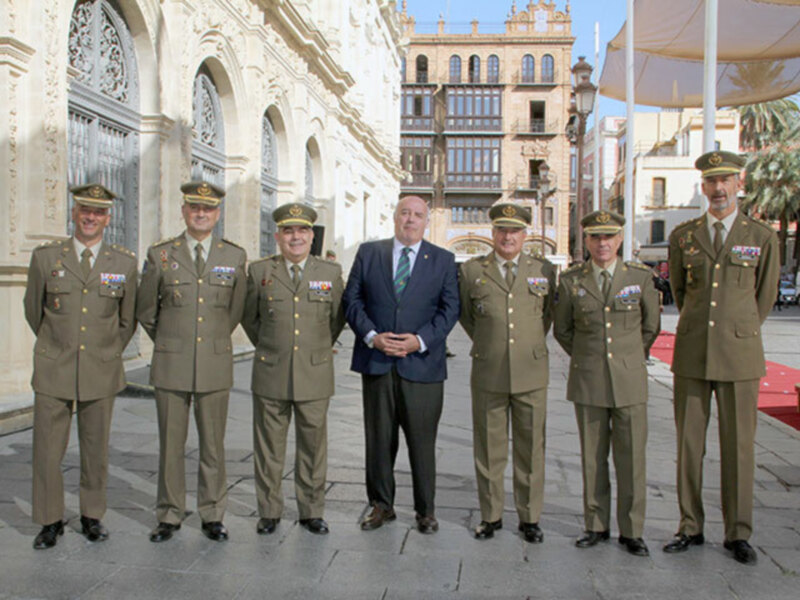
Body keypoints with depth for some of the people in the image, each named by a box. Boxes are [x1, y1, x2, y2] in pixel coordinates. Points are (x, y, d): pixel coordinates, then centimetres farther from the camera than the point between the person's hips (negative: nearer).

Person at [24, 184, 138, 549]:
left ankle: (92, 516, 27)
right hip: (53, 371, 0)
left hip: (101, 372, 0)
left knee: (96, 450, 10)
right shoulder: (45, 257, 1)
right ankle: (50, 521, 22)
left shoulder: (125, 264, 2)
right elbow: (33, 311, 13)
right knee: (47, 450, 4)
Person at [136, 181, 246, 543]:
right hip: (171, 365, 0)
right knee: (170, 444, 7)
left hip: (215, 365, 0)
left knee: (213, 444, 7)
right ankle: (169, 515, 22)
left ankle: (212, 516, 20)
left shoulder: (234, 257, 4)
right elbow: (145, 310, 12)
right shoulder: (160, 254, 2)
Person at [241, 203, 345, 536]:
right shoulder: (259, 271, 3)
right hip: (270, 375, 0)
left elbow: (338, 318, 14)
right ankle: (269, 512, 24)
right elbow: (248, 317, 15)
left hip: (315, 375, 0)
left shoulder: (331, 273, 3)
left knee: (313, 446, 8)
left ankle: (311, 512, 23)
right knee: (269, 448, 9)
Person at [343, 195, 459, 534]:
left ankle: (426, 511, 20)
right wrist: (371, 336, -10)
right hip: (376, 362, 1)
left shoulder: (443, 260, 7)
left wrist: (420, 340, -13)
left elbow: (449, 308, 1)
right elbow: (352, 300, 4)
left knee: (422, 442, 5)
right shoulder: (368, 253, 9)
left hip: (422, 363, -1)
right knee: (379, 439, 9)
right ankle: (381, 505, 25)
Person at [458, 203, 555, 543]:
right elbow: (465, 315, 16)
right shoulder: (472, 270, 4)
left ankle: (530, 517, 22)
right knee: (489, 449, 8)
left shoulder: (545, 271, 6)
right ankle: (491, 515, 22)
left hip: (531, 374, 0)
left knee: (530, 450, 7)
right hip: (488, 374, 0)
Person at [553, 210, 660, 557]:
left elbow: (651, 326, 12)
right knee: (592, 458, 8)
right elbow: (562, 329, 12)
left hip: (629, 382, 0)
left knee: (631, 458, 3)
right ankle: (596, 526, 22)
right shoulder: (571, 281, 1)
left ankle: (631, 531, 17)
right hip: (587, 382, 1)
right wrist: (587, 358, 10)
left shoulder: (641, 276, 0)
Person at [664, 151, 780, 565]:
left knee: (738, 445, 5)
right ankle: (690, 528, 19)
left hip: (739, 358, -1)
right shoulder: (682, 236, 6)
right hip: (691, 354, 2)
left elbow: (764, 298, 13)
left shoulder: (763, 237, 2)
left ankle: (738, 534, 19)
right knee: (689, 443, 6)